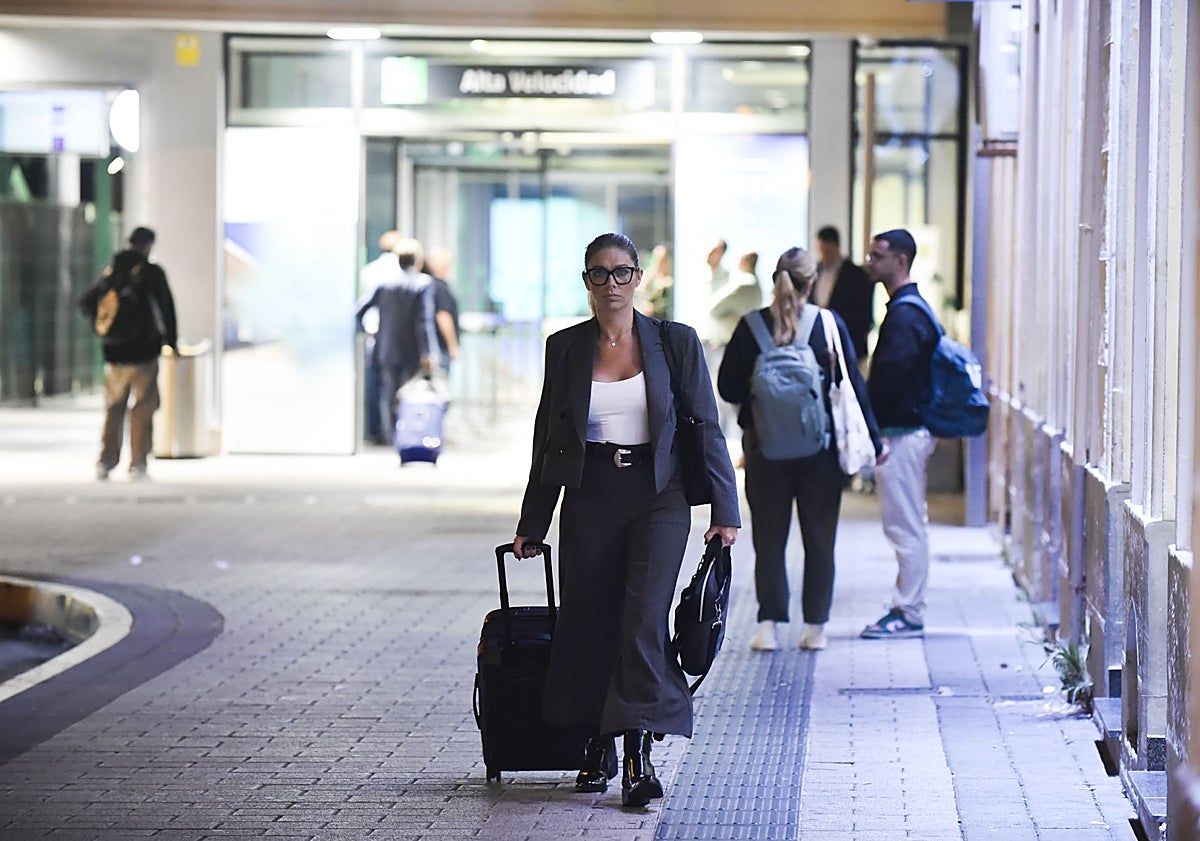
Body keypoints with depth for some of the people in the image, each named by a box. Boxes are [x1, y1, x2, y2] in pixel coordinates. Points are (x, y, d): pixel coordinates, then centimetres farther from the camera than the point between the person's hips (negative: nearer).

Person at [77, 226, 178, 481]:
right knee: (143, 409, 2)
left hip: (114, 353, 4)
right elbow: (166, 307, -8)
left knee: (113, 408, 13)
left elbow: (86, 303, 14)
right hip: (144, 352, -4)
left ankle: (105, 462, 8)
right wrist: (172, 342, 2)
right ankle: (138, 464, -2)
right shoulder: (152, 272, -7)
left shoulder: (111, 272, 7)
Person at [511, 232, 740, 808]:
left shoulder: (675, 342, 1)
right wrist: (533, 522, 12)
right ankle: (598, 748, 22)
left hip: (658, 496, -2)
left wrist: (724, 509, -4)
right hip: (590, 496, 2)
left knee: (644, 619, -14)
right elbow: (549, 435, 11)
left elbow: (705, 426, 1)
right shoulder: (565, 348, 6)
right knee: (589, 624, 5)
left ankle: (638, 757, -16)